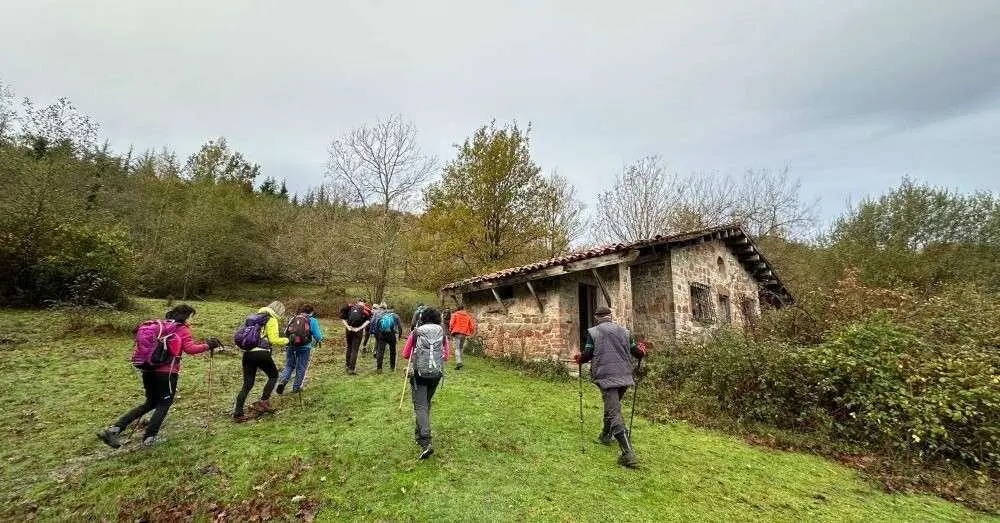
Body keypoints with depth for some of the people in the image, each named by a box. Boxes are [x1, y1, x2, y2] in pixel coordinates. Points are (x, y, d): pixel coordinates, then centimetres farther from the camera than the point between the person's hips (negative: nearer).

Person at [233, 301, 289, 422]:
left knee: (247, 384, 12)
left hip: (247, 353, 7)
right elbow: (274, 340, -11)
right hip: (261, 353, -7)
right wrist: (286, 340, 4)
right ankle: (263, 401, 6)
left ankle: (238, 413, 11)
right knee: (273, 375, 15)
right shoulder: (272, 320, -2)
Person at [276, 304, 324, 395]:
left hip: (291, 346, 3)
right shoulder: (312, 321, -6)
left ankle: (282, 381, -2)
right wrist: (319, 341, 14)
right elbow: (317, 336, -8)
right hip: (304, 347, -3)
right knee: (301, 368, 12)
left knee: (289, 365, 19)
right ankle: (296, 387, 20)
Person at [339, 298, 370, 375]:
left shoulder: (350, 307, 9)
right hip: (358, 331, -3)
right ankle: (351, 369, 1)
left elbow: (342, 317, -1)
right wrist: (359, 328, -13)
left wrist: (347, 326, -3)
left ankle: (347, 365, 32)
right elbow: (368, 320, -13)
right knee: (355, 350, 2)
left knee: (349, 347, 21)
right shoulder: (365, 310, 2)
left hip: (349, 330, 3)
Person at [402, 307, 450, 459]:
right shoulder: (443, 334, 5)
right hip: (437, 373, 3)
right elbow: (446, 357, 9)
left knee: (420, 406, -2)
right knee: (427, 403, 22)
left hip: (418, 372, -3)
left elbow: (405, 354, 8)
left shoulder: (416, 333, 1)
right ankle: (420, 433, 35)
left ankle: (425, 443, -14)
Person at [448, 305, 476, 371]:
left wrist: (450, 329, 8)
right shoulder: (468, 316, 15)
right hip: (464, 334, 4)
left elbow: (451, 323, -8)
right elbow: (472, 325, 7)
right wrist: (470, 332, 17)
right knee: (461, 348, 18)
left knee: (457, 348, -7)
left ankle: (458, 362, -21)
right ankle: (459, 361, 18)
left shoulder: (455, 314, 4)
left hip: (456, 333, -4)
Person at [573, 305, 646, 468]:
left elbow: (587, 354, -7)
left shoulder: (593, 332, -3)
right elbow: (636, 351, 13)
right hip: (624, 376, 6)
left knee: (614, 413, -7)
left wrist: (579, 359, 14)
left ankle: (628, 453, -15)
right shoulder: (624, 331, 11)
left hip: (606, 376, -6)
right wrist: (642, 351, 35)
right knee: (613, 406, 26)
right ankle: (606, 435, 43)